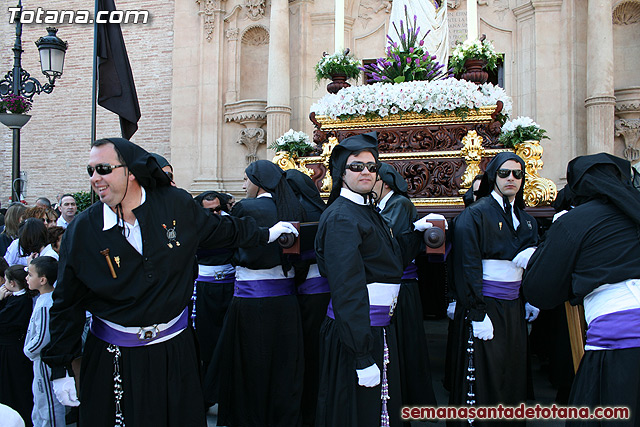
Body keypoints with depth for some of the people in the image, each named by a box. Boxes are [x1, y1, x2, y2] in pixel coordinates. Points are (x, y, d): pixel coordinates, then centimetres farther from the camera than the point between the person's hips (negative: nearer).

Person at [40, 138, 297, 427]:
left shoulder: (176, 204, -7)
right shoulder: (81, 231, -8)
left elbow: (219, 229, 12)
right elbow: (67, 303, -1)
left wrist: (266, 234, 19)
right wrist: (60, 368, -1)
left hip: (175, 350, 1)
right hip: (113, 357, -1)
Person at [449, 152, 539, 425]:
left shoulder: (525, 219, 14)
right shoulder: (476, 213, -7)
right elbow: (468, 265, -13)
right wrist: (477, 313, -18)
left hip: (514, 307, 7)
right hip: (486, 304, -6)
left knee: (514, 374, 11)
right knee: (485, 376, -2)